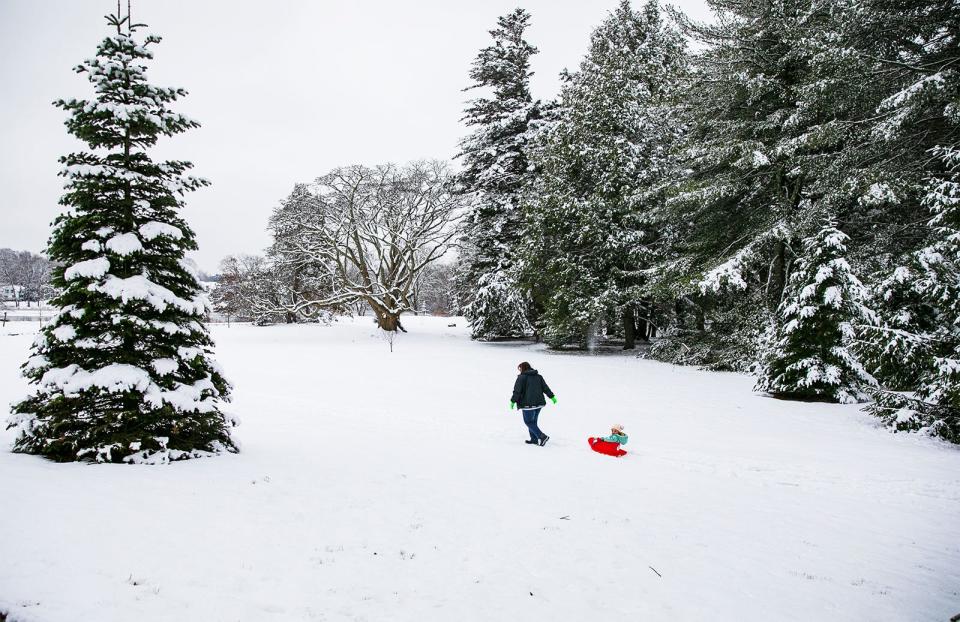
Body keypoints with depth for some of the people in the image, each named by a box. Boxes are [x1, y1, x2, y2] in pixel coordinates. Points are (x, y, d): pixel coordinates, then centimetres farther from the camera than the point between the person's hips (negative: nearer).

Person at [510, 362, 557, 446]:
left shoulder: (521, 378, -8)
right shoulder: (538, 376, 11)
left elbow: (517, 391, -12)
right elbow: (545, 388, 11)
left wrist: (513, 401, -7)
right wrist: (552, 396, 15)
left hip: (528, 404, -7)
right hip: (539, 403, 7)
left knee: (529, 422, 1)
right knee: (533, 421, 18)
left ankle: (542, 436, -11)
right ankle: (534, 439, 19)